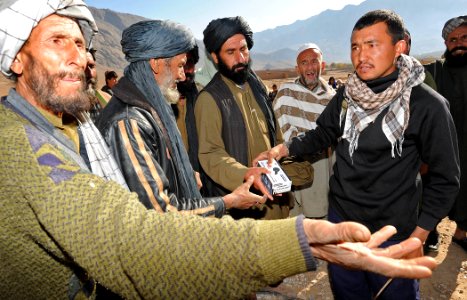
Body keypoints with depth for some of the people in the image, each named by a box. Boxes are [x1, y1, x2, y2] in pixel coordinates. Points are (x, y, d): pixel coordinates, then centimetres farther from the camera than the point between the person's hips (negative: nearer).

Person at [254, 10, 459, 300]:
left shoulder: (428, 105, -17)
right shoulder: (347, 94, -3)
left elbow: (445, 178, -9)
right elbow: (324, 133, 11)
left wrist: (418, 237, -10)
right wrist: (285, 148, -5)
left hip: (391, 232, -4)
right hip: (340, 218, 5)